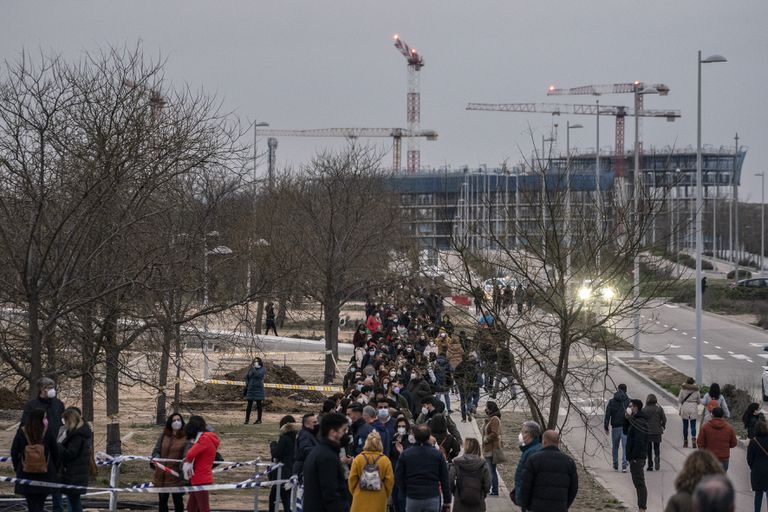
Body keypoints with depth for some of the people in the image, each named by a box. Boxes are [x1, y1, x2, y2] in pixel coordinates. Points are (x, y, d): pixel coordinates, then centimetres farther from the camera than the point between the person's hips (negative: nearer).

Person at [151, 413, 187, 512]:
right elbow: (156, 450, 9)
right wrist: (155, 459, -11)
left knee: (178, 501, 4)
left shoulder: (186, 437, -5)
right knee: (162, 500, 14)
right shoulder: (163, 436, 8)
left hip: (176, 476, -4)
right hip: (161, 475, 4)